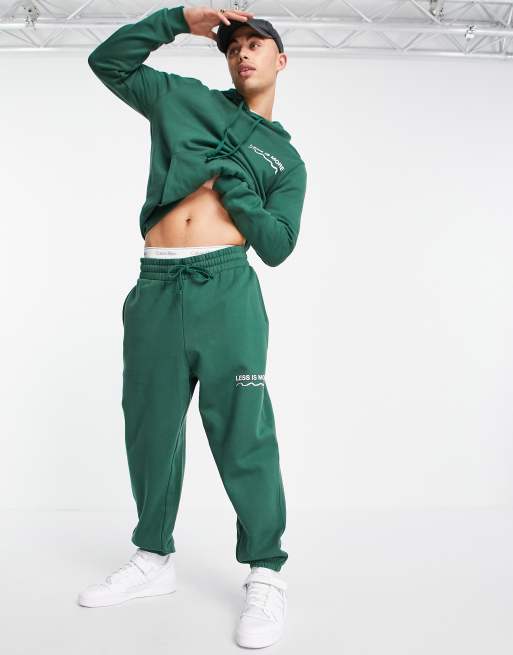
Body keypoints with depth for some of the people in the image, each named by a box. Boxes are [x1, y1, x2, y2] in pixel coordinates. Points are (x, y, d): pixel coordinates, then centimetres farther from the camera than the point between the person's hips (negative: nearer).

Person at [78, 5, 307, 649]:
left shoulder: (286, 160, 17)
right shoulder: (185, 100, 21)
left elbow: (277, 246, 8)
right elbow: (108, 61, 22)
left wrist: (234, 187, -4)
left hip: (226, 289, -2)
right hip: (155, 288, 3)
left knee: (242, 433, -6)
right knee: (150, 427, 9)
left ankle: (266, 576, 6)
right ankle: (154, 559, 25)